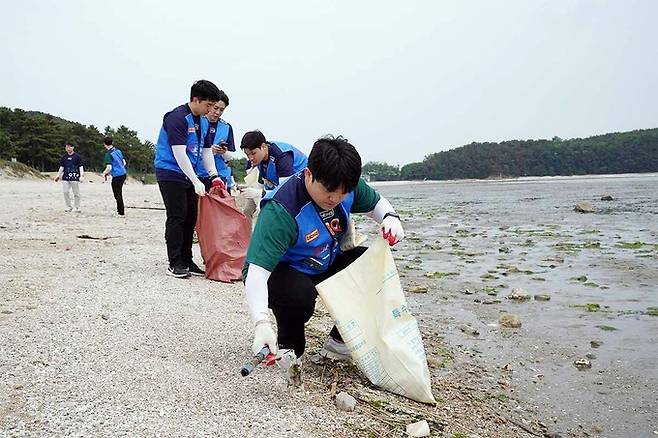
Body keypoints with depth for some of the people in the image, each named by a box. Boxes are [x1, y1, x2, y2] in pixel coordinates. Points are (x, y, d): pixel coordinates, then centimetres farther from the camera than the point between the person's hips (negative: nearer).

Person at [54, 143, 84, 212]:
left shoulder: (77, 156, 0)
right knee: (65, 192, 0)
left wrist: (81, 175, -11)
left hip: (75, 178, -4)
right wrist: (58, 175, 13)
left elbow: (81, 166, -2)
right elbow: (61, 167, 19)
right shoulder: (64, 157, 13)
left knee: (76, 193, 0)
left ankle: (76, 207, 9)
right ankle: (68, 207, 11)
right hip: (65, 178, 4)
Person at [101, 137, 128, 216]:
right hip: (123, 174, 8)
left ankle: (121, 212, 6)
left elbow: (109, 168, -19)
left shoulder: (108, 154, -13)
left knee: (117, 195, 1)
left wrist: (104, 173, 0)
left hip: (117, 176, -8)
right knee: (119, 194, 21)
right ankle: (119, 209, 29)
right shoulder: (118, 151, 10)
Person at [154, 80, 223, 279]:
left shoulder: (203, 122, 9)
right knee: (177, 217, -8)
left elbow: (206, 151, 13)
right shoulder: (177, 118, -17)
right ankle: (174, 264, 0)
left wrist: (213, 176, 1)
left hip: (189, 176, 8)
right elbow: (179, 154, -22)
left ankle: (187, 260, 15)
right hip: (171, 174, -8)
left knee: (191, 217, 7)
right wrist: (196, 182, -23)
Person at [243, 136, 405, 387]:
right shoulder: (281, 210, -35)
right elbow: (257, 271, -39)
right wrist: (261, 324, -51)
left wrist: (390, 217, -18)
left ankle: (338, 344, 3)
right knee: (300, 295, -39)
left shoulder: (346, 186, -15)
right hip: (279, 272, -6)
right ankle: (288, 348, -3)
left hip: (323, 266, 7)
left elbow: (376, 203, 6)